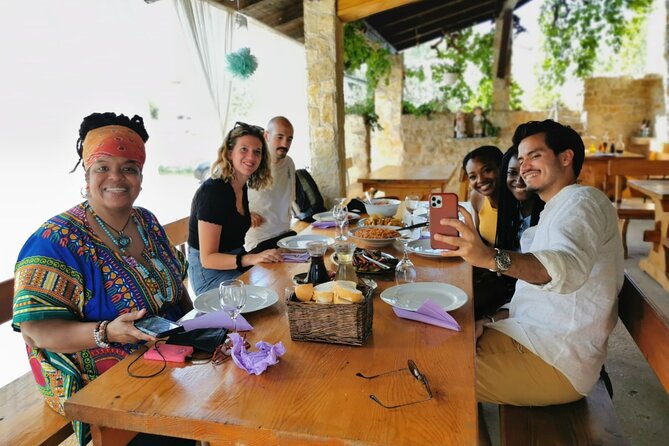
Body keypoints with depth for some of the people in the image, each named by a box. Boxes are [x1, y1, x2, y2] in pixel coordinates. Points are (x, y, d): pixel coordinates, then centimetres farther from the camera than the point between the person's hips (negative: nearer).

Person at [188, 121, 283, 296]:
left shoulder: (243, 187, 7)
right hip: (209, 274, -8)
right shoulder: (212, 191, -19)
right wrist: (251, 259, -34)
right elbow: (208, 258, -21)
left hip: (236, 263, 8)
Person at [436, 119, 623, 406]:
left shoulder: (583, 200, -11)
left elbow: (570, 267, -35)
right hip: (534, 338, 9)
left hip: (558, 362, -9)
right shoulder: (554, 212, 21)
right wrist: (492, 320, 1)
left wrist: (491, 258, -51)